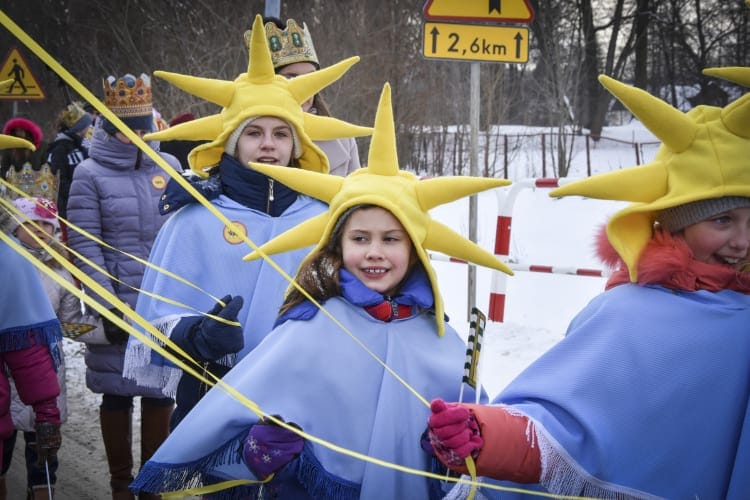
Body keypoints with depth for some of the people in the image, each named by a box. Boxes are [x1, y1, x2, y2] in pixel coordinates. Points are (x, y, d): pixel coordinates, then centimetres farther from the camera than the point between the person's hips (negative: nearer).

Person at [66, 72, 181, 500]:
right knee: (118, 393, 6)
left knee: (161, 390, 8)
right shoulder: (90, 174, -3)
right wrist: (108, 305, -11)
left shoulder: (170, 167, 6)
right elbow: (84, 245, -6)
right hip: (117, 304, -2)